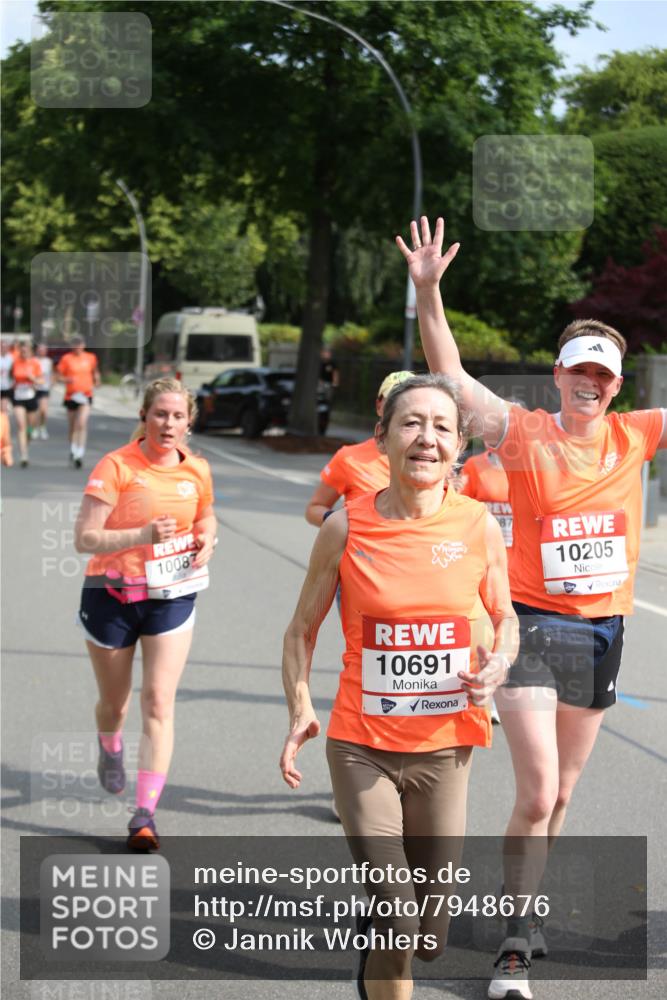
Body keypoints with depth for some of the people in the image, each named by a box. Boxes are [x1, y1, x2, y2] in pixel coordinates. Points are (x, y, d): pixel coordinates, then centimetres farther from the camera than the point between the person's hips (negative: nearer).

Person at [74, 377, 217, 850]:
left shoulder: (197, 470, 0)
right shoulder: (116, 466, -14)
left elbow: (206, 517, 20)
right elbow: (85, 537, -19)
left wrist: (206, 540, -3)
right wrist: (143, 535, -32)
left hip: (171, 597, 2)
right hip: (112, 595, -2)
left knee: (160, 702, -11)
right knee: (115, 701, 15)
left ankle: (145, 814, -11)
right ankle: (110, 747, 52)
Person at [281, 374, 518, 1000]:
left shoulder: (479, 526, -3)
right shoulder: (346, 527, -7)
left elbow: (505, 620, 11)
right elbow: (302, 630, 3)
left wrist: (496, 665, -10)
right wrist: (299, 712, -10)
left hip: (444, 749, 2)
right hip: (362, 746, -2)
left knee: (425, 939, 12)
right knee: (394, 923, -14)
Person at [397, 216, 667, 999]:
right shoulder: (523, 435, -7)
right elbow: (448, 372, -12)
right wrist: (428, 292, -24)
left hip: (602, 632, 4)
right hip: (534, 625, -4)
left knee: (560, 793, 16)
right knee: (537, 793, -12)